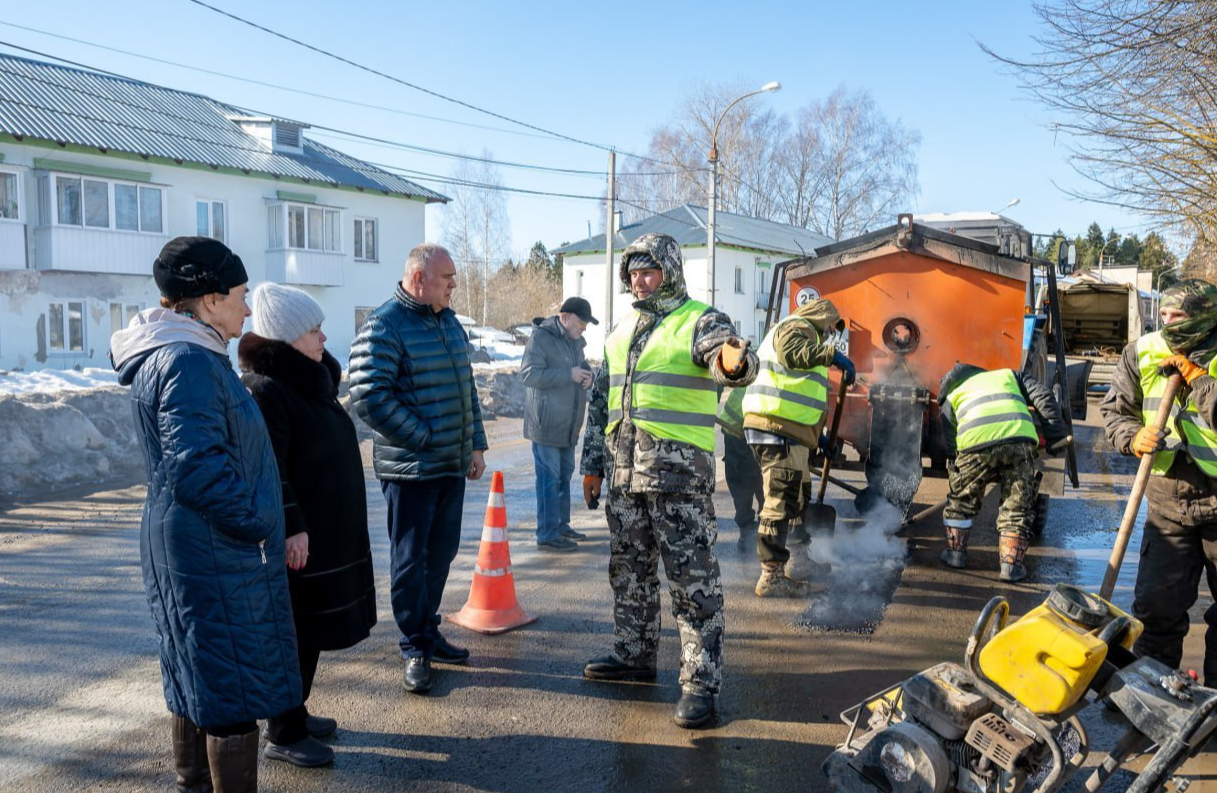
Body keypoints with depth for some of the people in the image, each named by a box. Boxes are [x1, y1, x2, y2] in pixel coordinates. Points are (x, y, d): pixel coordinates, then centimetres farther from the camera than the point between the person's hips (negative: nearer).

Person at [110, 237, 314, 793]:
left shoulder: (165, 355, 13)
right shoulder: (190, 363, -21)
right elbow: (197, 464, -29)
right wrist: (257, 523, -17)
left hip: (184, 551, 11)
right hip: (217, 554, -11)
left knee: (196, 676, 21)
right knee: (236, 685, 0)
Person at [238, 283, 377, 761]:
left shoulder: (310, 382, 11)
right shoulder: (264, 391, -19)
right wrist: (289, 528, -24)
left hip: (326, 532, 10)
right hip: (297, 539, -9)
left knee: (311, 630, 18)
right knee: (294, 632, 1)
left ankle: (295, 712, 33)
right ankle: (283, 734, 14)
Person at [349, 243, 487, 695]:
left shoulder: (449, 323, 13)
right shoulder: (384, 327, -14)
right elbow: (368, 396, -22)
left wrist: (475, 444, 14)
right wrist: (422, 437, -18)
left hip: (452, 466, 8)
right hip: (410, 468, -8)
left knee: (441, 554, 16)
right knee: (410, 560, 3)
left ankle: (428, 632, 32)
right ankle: (415, 650, 16)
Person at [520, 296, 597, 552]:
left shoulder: (575, 340, 14)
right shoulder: (541, 337, -14)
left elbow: (583, 365, 26)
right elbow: (529, 374, -22)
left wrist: (587, 375, 1)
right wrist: (569, 375, -25)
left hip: (568, 424, 9)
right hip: (546, 423, -9)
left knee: (565, 474, 17)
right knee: (549, 478, -7)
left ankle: (561, 525, 29)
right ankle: (547, 535, -1)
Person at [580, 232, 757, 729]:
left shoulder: (699, 321, -4)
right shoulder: (622, 332, 17)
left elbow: (727, 358, -25)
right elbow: (601, 399, 21)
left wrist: (734, 362, -50)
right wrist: (593, 462, 19)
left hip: (679, 474, -7)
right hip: (625, 472, 7)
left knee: (693, 578, -3)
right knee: (629, 570, 17)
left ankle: (701, 681, 5)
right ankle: (634, 655, 34)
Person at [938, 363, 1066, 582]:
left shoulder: (950, 398, 34)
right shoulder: (1010, 375, 37)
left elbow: (950, 448, 24)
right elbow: (1044, 398, 19)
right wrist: (1056, 436, 16)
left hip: (976, 443, 0)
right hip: (1019, 438, 0)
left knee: (961, 499, 23)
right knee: (1017, 507, 14)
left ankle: (955, 552, 29)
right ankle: (1011, 564, 11)